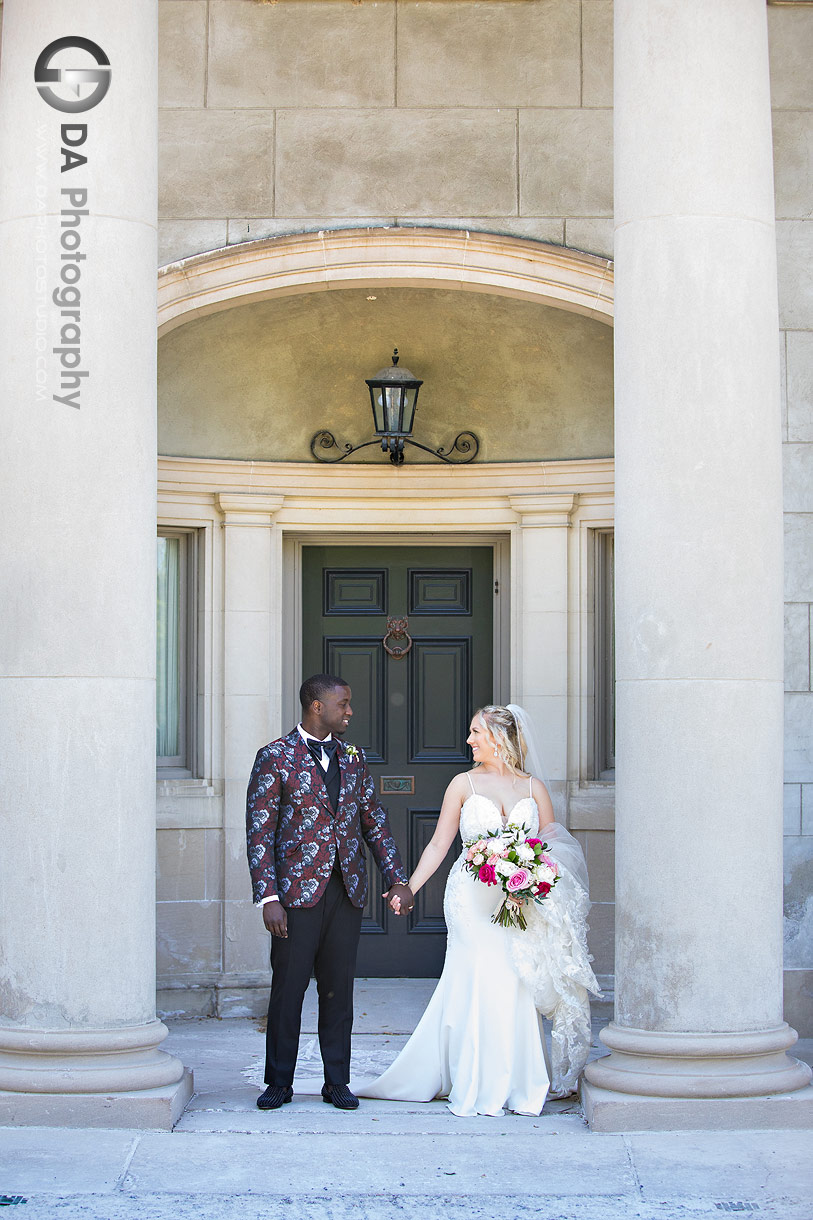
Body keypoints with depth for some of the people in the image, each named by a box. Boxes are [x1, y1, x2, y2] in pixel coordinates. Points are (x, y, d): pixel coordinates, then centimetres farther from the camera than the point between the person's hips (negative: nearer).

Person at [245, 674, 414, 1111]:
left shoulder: (352, 757, 12)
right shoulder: (275, 758, -4)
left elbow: (374, 820, 15)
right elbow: (259, 833, -7)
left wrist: (397, 878, 7)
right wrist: (268, 897, -14)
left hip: (347, 892, 4)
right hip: (298, 892, -4)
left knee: (338, 990, 8)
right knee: (288, 989, 0)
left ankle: (337, 1083, 16)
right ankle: (279, 1083, 11)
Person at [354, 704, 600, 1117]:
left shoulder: (533, 787, 9)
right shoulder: (464, 784, 6)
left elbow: (555, 847, 10)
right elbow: (439, 844, 6)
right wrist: (409, 888, -1)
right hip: (474, 902, -1)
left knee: (515, 988, -1)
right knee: (477, 986, -7)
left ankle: (515, 1085, 9)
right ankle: (477, 1087, 1)